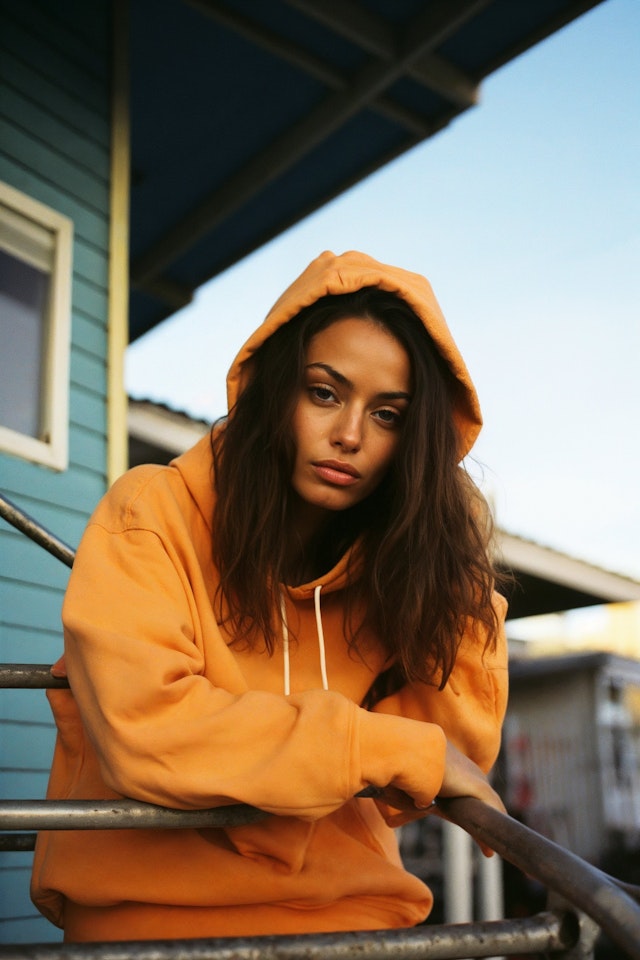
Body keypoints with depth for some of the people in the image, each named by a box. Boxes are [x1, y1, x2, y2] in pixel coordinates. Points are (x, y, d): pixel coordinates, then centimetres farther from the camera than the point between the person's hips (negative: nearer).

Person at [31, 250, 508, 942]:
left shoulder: (386, 563, 9)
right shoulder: (152, 515, -6)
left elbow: (462, 748, 2)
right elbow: (143, 726, -21)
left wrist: (458, 574, -3)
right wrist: (404, 751, -17)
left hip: (355, 913, 2)